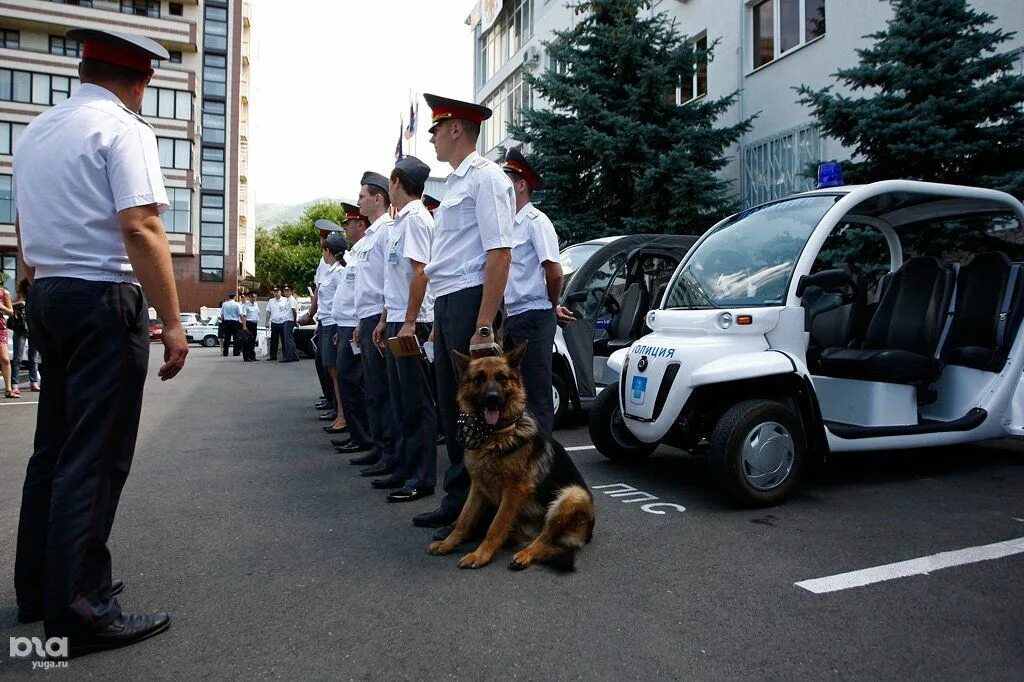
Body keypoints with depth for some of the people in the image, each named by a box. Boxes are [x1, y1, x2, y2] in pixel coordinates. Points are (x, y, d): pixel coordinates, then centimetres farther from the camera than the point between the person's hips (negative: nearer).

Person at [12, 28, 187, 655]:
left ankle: (39, 586, 27)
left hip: (46, 297, 9)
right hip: (104, 300, -8)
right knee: (96, 460, -5)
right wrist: (172, 321, -19)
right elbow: (140, 228, -19)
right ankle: (80, 613, 2)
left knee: (54, 448, 16)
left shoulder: (36, 131, 17)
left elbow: (23, 227, 21)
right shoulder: (123, 128, -8)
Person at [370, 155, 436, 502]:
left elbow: (419, 272, -19)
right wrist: (385, 320, 21)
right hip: (396, 321, 10)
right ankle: (404, 469, 22)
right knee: (400, 400, 13)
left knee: (415, 402, -6)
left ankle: (422, 478, 1)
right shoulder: (398, 222, 20)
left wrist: (409, 322, -23)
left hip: (411, 322, -10)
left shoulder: (416, 218, -10)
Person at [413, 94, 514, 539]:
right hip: (447, 304, 10)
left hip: (470, 302, -10)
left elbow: (499, 254, -18)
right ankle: (458, 499, 26)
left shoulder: (484, 177, -8)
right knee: (451, 406, 14)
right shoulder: (456, 182, 22)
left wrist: (483, 327, -24)